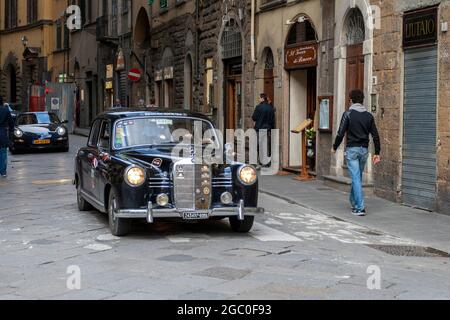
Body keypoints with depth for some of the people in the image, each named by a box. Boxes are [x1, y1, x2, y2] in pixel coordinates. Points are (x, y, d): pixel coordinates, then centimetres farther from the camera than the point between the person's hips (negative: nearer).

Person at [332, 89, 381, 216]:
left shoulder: (348, 114, -7)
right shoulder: (369, 116, 6)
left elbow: (341, 133, -9)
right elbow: (375, 136, 5)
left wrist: (335, 147, 6)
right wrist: (377, 153, 11)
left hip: (352, 149, -5)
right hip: (364, 150, 5)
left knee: (356, 178, -6)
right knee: (358, 177, 18)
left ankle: (360, 208, -11)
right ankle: (354, 202, 31)